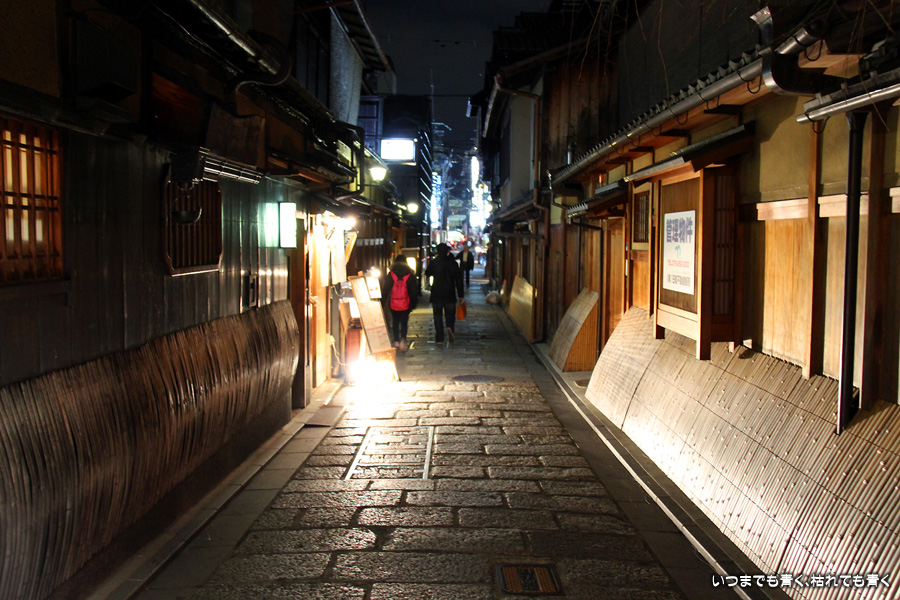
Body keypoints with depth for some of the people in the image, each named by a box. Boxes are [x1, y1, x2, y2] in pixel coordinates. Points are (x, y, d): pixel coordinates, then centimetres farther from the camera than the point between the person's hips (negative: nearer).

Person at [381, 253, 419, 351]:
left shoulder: (390, 275, -3)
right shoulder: (410, 275, -3)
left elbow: (385, 290, 0)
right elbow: (414, 291, 2)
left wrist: (383, 301, 8)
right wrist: (413, 304, 11)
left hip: (393, 304, 1)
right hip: (405, 304, 0)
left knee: (395, 322, 14)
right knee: (404, 322, 5)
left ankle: (396, 341, 14)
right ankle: (403, 340, -15)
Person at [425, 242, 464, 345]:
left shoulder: (434, 263, -5)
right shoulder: (453, 263, -3)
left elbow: (427, 274, 13)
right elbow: (459, 280, 0)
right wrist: (461, 294, 7)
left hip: (436, 294, 0)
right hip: (450, 294, 0)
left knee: (438, 315, 7)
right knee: (450, 313, 12)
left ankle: (439, 338, 4)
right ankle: (449, 327, -19)